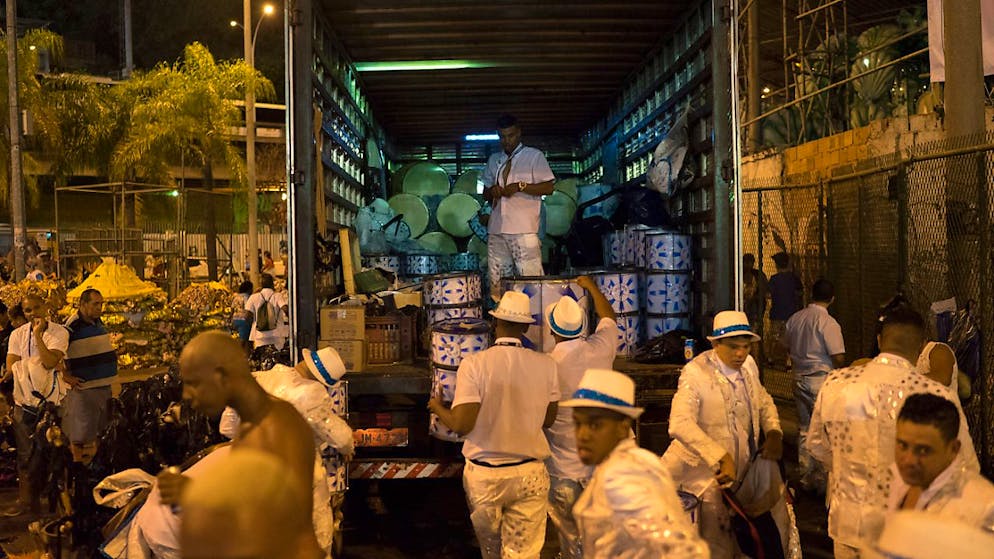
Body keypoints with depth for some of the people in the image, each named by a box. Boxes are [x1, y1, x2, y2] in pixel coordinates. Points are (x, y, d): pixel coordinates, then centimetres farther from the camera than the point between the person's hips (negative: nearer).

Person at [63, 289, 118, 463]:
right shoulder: (71, 328, -16)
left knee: (97, 428, 17)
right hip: (83, 388, -8)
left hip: (104, 387, 8)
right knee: (80, 433, -1)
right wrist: (66, 377, -20)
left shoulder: (99, 322, 10)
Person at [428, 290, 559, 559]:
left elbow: (461, 424, -18)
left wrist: (437, 407, 2)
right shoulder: (545, 365, -6)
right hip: (530, 473, 1)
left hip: (484, 474, 0)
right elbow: (549, 420, 5)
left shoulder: (474, 363, -15)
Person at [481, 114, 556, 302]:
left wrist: (520, 186, -13)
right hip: (497, 230, 5)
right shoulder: (494, 160, 19)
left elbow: (548, 187, -2)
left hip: (524, 230, -5)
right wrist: (492, 191, 1)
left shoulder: (534, 156, 5)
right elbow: (485, 193, 25)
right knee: (498, 282, 4)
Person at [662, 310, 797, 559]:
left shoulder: (748, 365, 1)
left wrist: (774, 432, 1)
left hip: (744, 463, 7)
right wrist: (721, 459, -38)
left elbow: (763, 401, 20)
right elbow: (680, 425, -32)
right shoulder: (695, 373, -20)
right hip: (706, 468, -6)